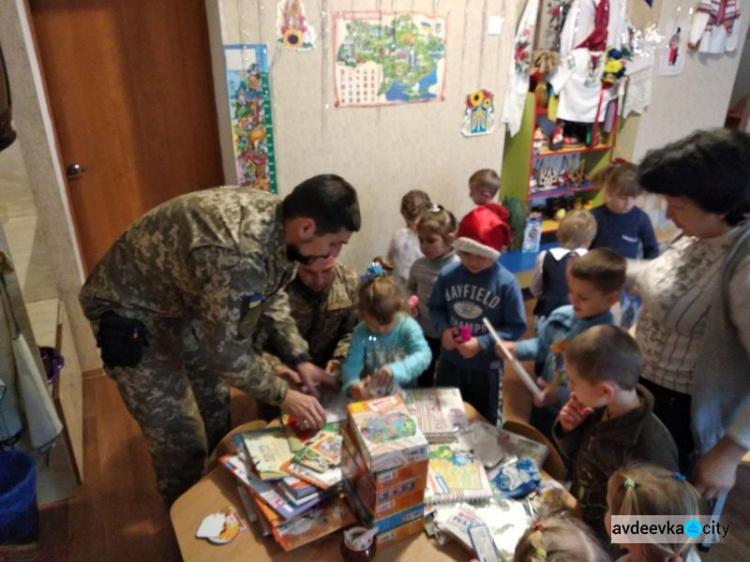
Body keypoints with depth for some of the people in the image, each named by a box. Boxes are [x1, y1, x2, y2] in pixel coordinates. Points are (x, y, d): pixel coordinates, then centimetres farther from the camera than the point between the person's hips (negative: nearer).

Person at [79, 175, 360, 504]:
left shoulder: (278, 221, -13)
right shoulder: (240, 254, -40)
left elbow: (271, 293, 5)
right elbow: (225, 349, -29)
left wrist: (300, 358, 0)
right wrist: (282, 395, -16)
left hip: (184, 296, 9)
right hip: (130, 309, -8)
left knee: (215, 401, 21)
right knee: (177, 433, 2)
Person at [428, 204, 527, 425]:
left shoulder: (506, 283, -19)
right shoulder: (447, 275, -10)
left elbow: (517, 326, -15)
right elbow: (435, 308, 3)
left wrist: (482, 344, -24)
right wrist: (443, 329, -16)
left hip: (487, 368, -3)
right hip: (449, 363, 3)